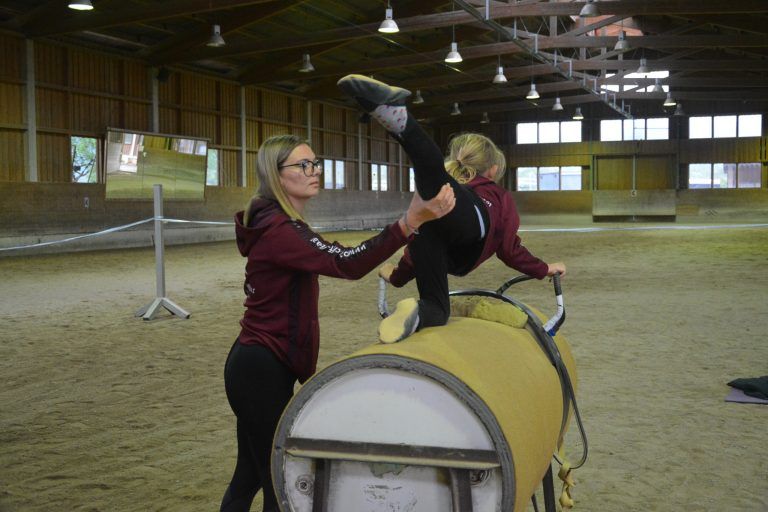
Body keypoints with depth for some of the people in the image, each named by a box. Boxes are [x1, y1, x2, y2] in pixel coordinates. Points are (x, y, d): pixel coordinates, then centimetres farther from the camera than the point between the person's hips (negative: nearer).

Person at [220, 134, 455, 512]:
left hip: (257, 365, 10)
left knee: (250, 475, 19)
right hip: (262, 370, -10)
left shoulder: (276, 224, 12)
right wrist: (411, 220, -47)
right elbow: (347, 263, -36)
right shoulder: (278, 231, -21)